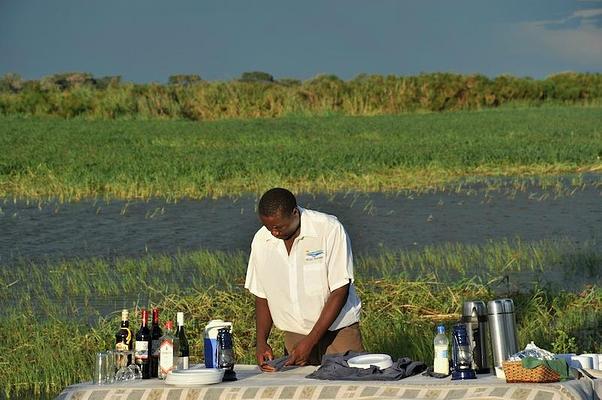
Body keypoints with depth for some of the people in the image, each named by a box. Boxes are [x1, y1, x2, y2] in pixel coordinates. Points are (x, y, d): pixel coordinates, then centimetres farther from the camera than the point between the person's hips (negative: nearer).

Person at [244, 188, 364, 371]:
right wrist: (261, 342, -6)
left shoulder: (330, 230, -15)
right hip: (294, 334, 3)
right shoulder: (261, 241, -1)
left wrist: (310, 342, -18)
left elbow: (340, 292, -14)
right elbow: (262, 295, 9)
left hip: (337, 329, -3)